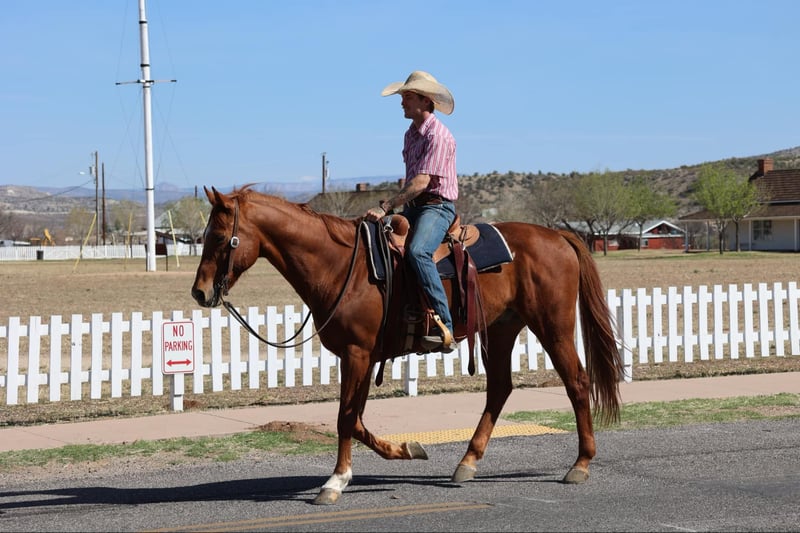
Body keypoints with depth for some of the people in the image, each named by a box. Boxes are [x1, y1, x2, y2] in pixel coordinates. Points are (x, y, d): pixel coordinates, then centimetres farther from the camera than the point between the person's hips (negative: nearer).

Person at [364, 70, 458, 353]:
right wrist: (396, 208, 16)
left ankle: (444, 328, -37)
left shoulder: (438, 136, -13)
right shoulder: (411, 133, 16)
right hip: (412, 207, 10)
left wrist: (385, 207, -27)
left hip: (437, 206, -10)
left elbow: (422, 181, -23)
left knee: (417, 252, -34)